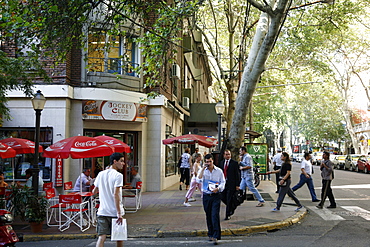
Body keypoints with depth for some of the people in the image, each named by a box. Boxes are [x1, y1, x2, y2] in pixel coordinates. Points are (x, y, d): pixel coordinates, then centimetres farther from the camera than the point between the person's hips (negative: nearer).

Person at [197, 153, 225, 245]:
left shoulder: (219, 171, 2)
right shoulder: (203, 171, 5)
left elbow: (223, 182, 2)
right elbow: (199, 180, -11)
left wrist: (218, 188, -17)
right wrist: (203, 169, -14)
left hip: (216, 196, -2)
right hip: (206, 196, 2)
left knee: (215, 215, -11)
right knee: (208, 216, 9)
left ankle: (216, 236, -10)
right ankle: (211, 234, 23)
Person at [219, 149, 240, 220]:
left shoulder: (234, 163, -5)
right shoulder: (222, 162, 11)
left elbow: (237, 174, -6)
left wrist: (237, 185, -9)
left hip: (231, 184, -5)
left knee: (229, 199, -3)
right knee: (223, 198, 7)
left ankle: (228, 215, 7)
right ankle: (233, 207, 31)